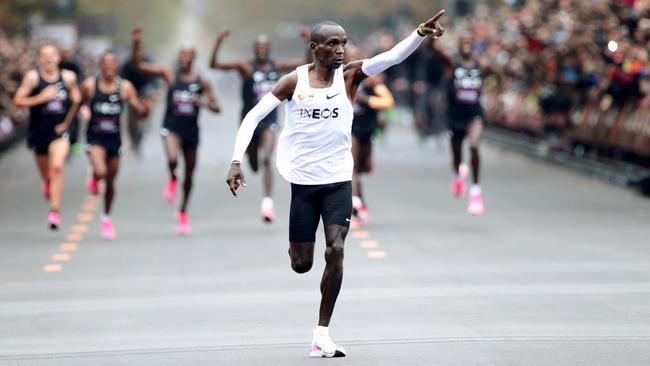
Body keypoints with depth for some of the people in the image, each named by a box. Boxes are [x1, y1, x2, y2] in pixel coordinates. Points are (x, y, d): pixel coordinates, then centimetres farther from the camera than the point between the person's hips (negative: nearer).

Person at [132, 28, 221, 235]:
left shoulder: (201, 82, 3)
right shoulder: (170, 75, 0)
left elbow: (217, 108, 4)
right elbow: (138, 66, -5)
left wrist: (203, 103, -17)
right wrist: (136, 45, -20)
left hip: (191, 130, 2)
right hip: (171, 126, -2)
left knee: (189, 174, 11)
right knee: (172, 159, -32)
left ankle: (183, 212, 31)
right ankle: (172, 180, 3)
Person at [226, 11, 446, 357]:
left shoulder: (349, 76, -4)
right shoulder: (294, 81, -5)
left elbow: (392, 56, -19)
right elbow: (253, 117, -4)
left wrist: (421, 33, -36)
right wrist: (236, 161, -14)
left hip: (338, 181, 0)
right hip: (302, 182, 0)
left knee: (335, 250, -16)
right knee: (301, 264, 4)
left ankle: (322, 335, -7)